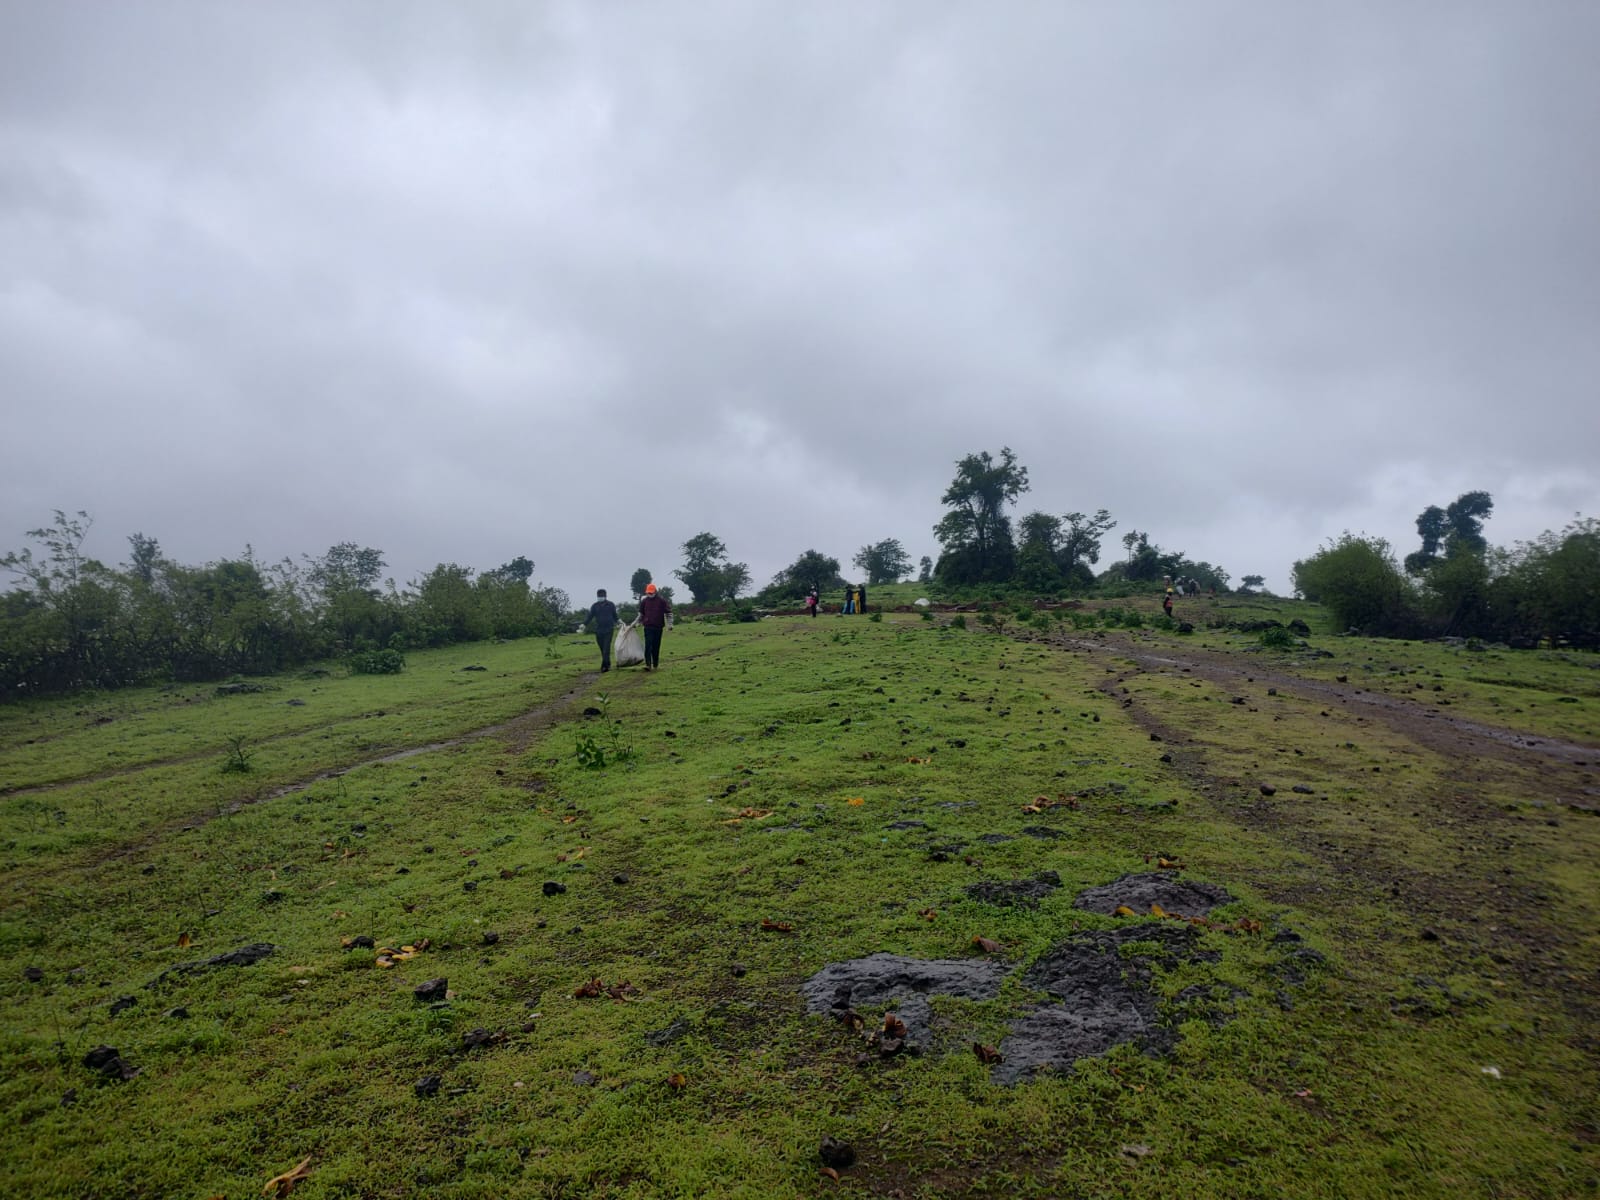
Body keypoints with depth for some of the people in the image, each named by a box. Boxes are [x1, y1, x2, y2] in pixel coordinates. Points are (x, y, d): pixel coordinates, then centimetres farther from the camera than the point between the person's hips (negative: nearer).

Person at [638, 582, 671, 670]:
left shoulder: (661, 600, -1)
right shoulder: (644, 601, 4)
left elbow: (668, 612, 4)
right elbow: (641, 613, 17)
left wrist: (667, 625, 0)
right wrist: (640, 622, 16)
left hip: (658, 627, 0)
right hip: (648, 627, 0)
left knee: (656, 647, 7)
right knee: (648, 646, -11)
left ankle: (655, 665, 16)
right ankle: (648, 664, -16)